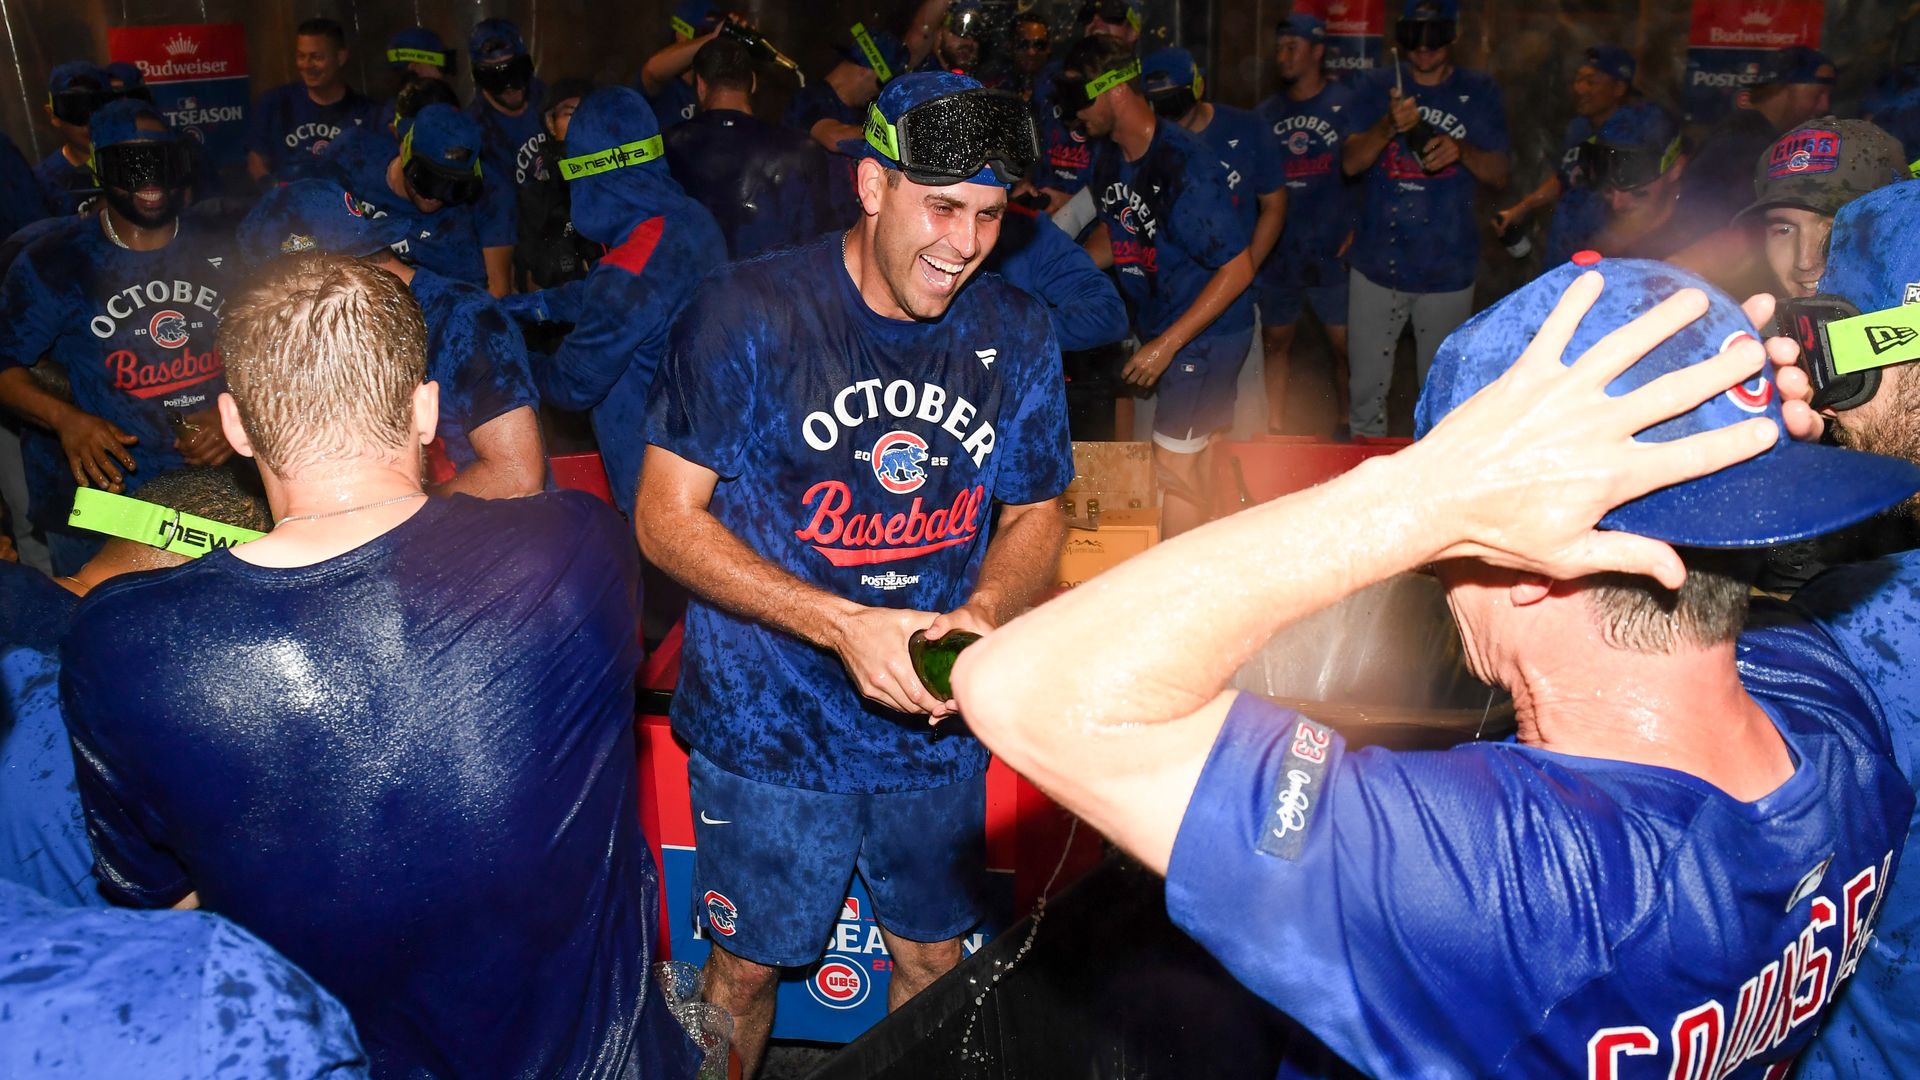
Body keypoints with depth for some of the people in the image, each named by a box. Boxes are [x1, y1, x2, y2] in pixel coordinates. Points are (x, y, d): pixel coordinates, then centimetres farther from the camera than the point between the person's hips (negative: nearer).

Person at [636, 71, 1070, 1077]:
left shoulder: (1017, 336, -4)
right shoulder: (747, 314, -15)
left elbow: (1035, 514, 7)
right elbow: (667, 519, -14)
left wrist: (982, 613, -16)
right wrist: (842, 624, -25)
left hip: (936, 727, 3)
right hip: (769, 728, -3)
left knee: (932, 960, 21)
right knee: (746, 967, 16)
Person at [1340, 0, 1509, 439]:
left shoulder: (1479, 92, 4)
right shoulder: (1377, 86, 4)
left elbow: (1499, 175, 2)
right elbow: (1350, 162, -5)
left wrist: (1462, 150, -19)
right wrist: (1389, 126, -24)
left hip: (1447, 270, 0)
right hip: (1377, 262, 0)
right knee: (1365, 385, 7)